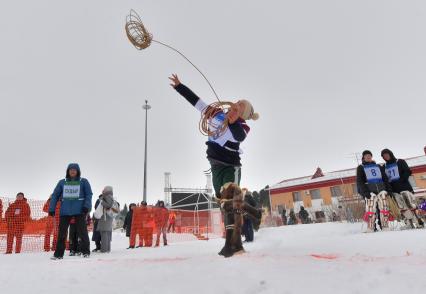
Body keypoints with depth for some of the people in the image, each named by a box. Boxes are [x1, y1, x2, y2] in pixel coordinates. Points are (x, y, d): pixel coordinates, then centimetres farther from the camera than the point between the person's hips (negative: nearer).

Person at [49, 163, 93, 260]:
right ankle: (58, 254, 17)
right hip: (65, 211, 3)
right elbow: (55, 195, 12)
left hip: (79, 211, -2)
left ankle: (86, 251, 10)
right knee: (61, 232, 6)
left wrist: (86, 206, -12)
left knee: (82, 231, -1)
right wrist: (51, 209, 4)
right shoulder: (62, 182, 10)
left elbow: (89, 194, 2)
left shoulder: (83, 182, 4)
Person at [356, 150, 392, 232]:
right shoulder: (361, 168, 12)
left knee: (384, 209, -2)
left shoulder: (378, 166, 24)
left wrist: (389, 190, 7)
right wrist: (365, 192, -11)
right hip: (370, 191, -4)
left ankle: (385, 227, 3)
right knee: (371, 210, -13)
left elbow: (385, 179, 20)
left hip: (381, 190, 4)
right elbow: (359, 182, 3)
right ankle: (370, 228, -14)